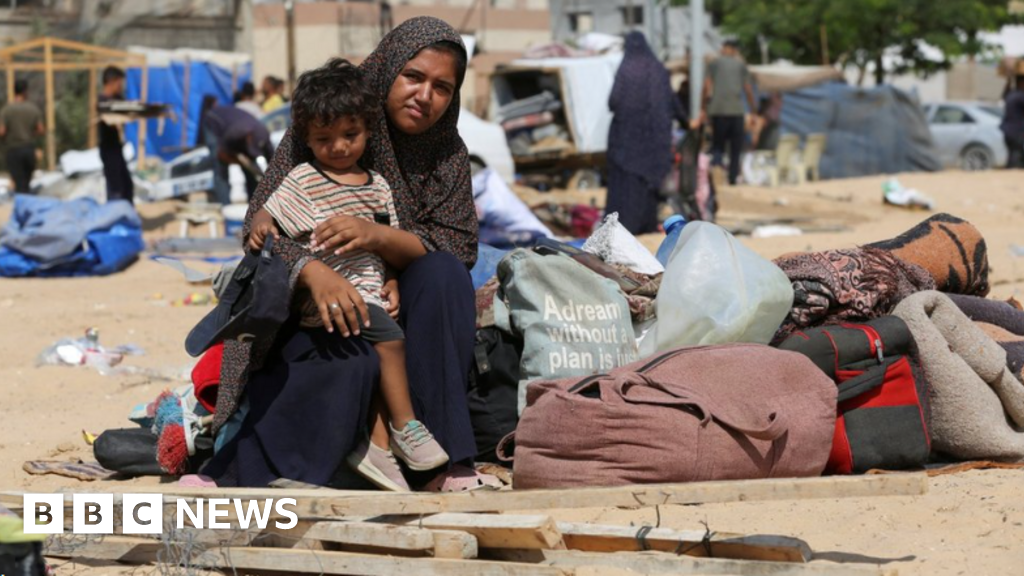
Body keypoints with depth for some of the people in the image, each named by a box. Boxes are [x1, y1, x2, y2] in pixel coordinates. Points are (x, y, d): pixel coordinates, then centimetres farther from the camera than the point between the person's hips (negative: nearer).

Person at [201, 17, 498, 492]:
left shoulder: (448, 155, 2)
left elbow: (458, 249, -12)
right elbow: (258, 229, -15)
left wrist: (379, 237, -32)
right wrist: (313, 271, -37)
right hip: (307, 308, -4)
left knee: (444, 274, -28)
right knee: (351, 361, -37)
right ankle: (231, 474, -29)